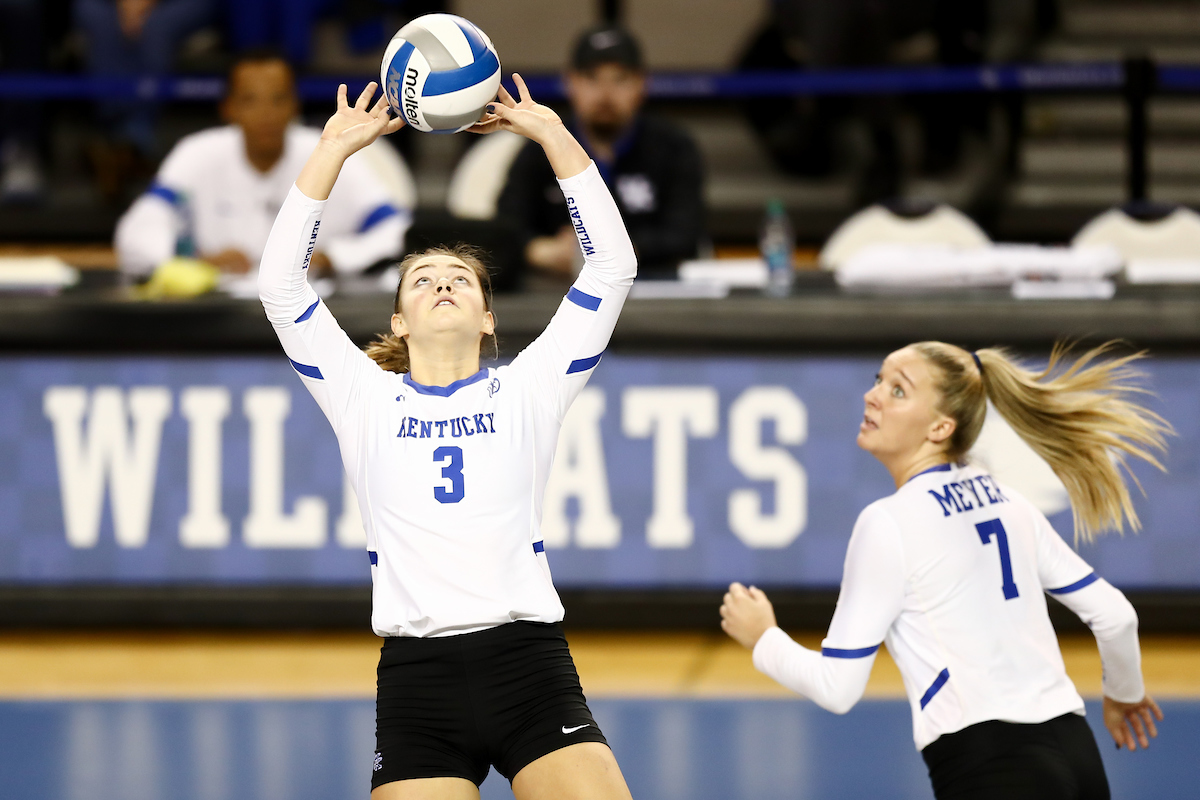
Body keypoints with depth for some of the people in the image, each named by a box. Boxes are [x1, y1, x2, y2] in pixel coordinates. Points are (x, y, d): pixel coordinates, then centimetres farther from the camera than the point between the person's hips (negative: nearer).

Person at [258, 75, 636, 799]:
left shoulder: (526, 391, 14)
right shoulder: (368, 398, 15)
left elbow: (613, 266, 10)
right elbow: (282, 282, 10)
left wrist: (553, 136, 8)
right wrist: (336, 147, 8)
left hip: (531, 665, -1)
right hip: (417, 678, 1)